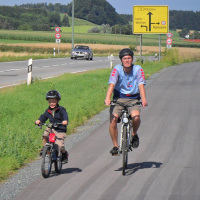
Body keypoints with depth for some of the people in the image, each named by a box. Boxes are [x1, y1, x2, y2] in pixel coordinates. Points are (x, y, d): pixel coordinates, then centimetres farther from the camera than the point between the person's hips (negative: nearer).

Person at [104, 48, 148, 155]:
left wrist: (144, 99, -33)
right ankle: (115, 146, -4)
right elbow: (112, 84, -21)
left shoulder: (138, 69, -7)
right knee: (113, 119, -22)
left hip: (133, 99, 0)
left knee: (136, 117, -29)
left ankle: (134, 134, 4)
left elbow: (141, 85, -16)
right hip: (119, 98, 0)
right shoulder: (117, 69, -9)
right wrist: (107, 98, -38)